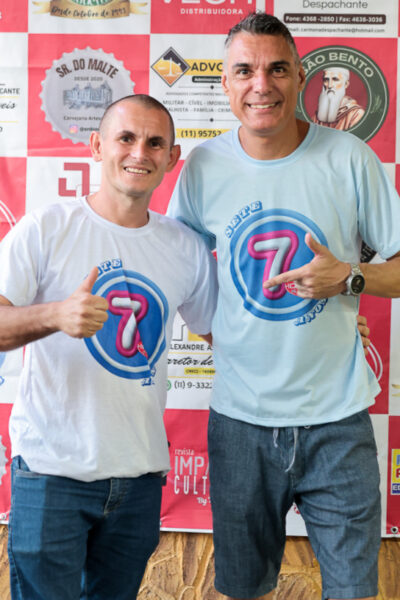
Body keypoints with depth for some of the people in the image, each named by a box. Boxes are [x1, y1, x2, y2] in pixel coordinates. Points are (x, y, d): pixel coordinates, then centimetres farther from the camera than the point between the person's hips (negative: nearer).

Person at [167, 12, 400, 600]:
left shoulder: (350, 159, -6)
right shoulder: (203, 167, -2)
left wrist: (350, 278, -17)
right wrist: (213, 333, 0)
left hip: (338, 417, -1)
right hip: (240, 418, 2)